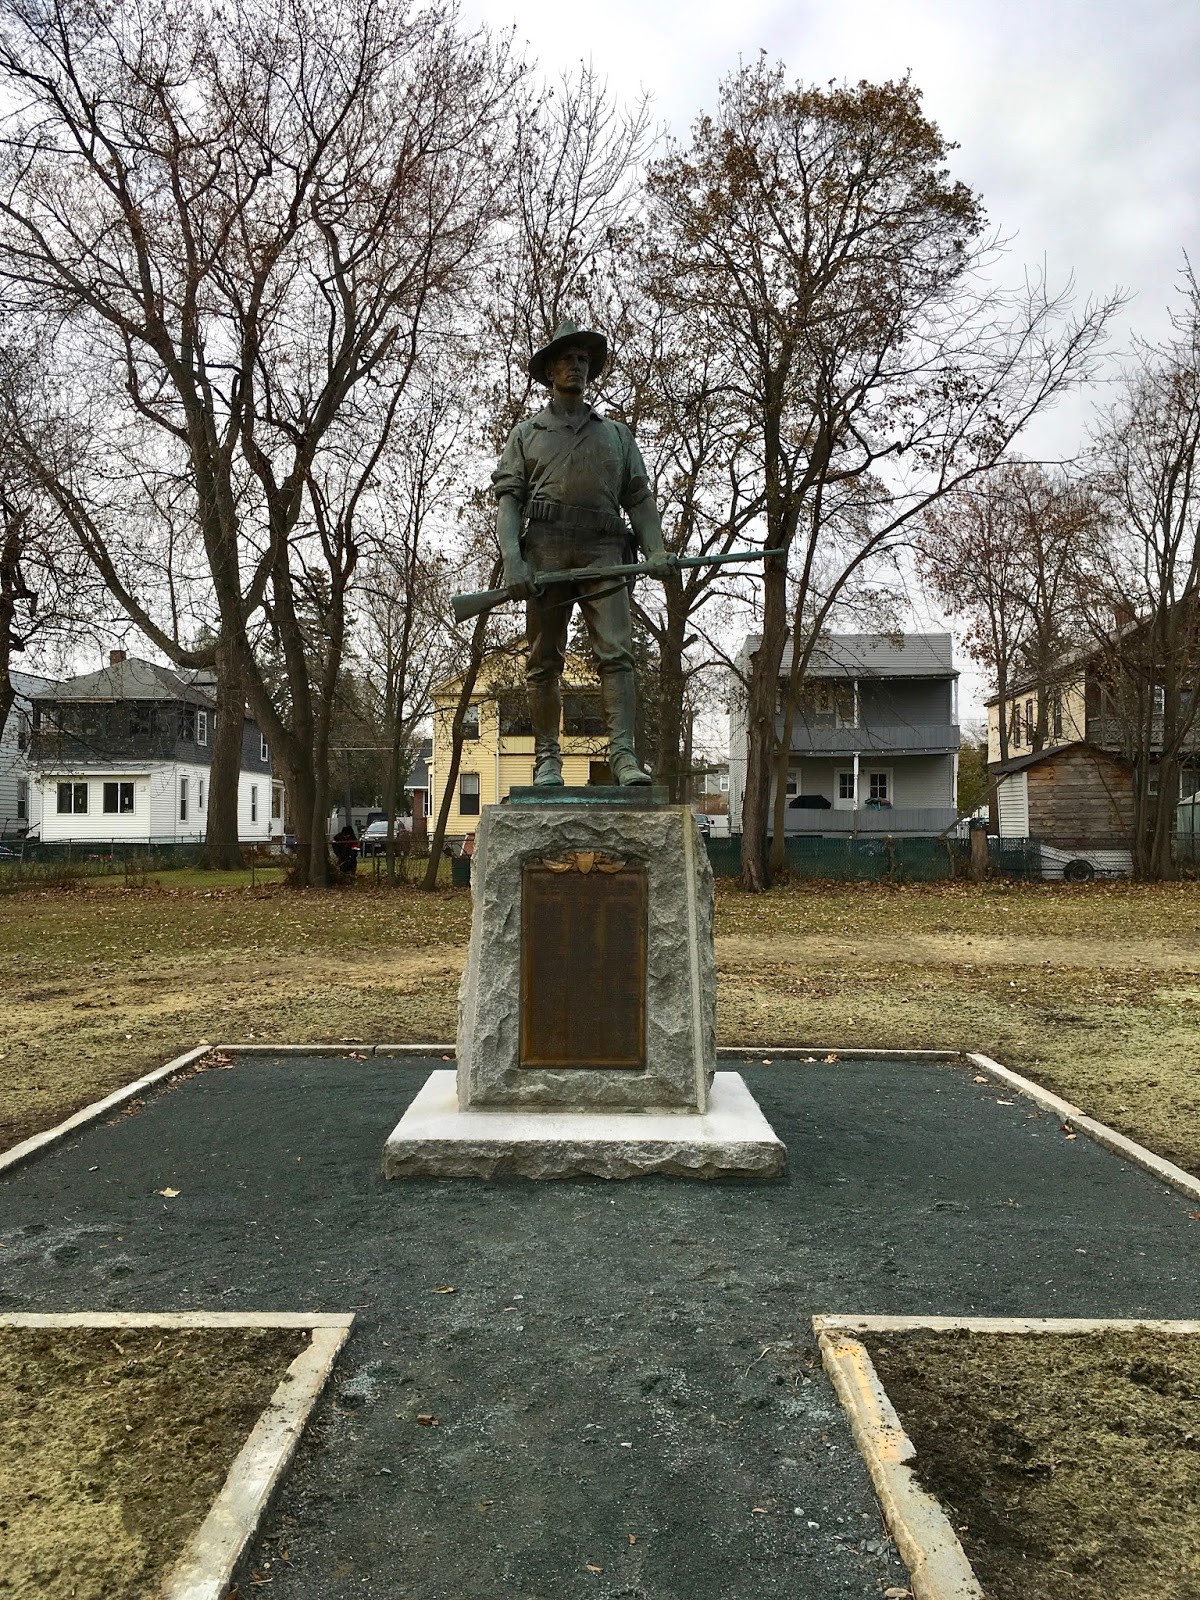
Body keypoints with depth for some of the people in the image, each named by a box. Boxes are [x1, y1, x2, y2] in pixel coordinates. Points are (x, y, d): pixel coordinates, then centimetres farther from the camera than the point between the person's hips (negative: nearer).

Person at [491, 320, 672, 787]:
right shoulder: (526, 433, 19)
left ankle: (623, 754, -19)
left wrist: (655, 550, -1)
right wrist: (511, 558, -9)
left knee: (616, 653, -14)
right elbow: (507, 497, 8)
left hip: (602, 551, 1)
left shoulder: (617, 434, 24)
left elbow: (639, 499, 17)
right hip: (545, 548, 0)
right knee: (544, 660, -1)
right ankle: (547, 758, 4)